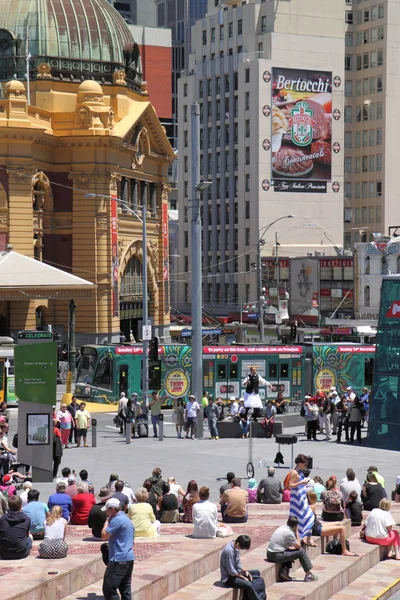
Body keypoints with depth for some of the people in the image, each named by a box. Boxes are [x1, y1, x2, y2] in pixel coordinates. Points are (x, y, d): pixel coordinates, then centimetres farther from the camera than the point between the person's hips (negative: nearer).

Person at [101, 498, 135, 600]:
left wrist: (106, 522, -2)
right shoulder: (127, 519, 18)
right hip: (129, 558, 10)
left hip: (119, 560, -10)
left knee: (108, 589, -9)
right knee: (125, 590, 10)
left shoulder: (117, 520, -14)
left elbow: (104, 536, -16)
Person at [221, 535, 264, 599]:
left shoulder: (236, 548, 2)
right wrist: (243, 577, -15)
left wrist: (245, 571, -4)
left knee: (256, 572, 13)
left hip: (235, 573, 10)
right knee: (248, 585, -29)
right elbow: (231, 571, -25)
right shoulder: (229, 550, -27)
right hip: (228, 578, -10)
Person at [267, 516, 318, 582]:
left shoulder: (282, 527, 10)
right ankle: (308, 575, 8)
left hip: (270, 554, 9)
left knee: (290, 551, 29)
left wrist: (291, 547, 11)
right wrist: (297, 532, 0)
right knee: (301, 551, -1)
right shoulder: (289, 533, -15)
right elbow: (298, 546, -4)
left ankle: (284, 572, 18)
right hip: (276, 556, -9)